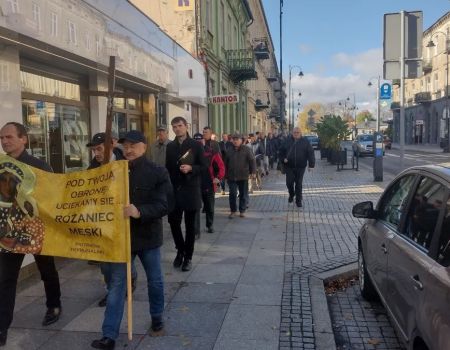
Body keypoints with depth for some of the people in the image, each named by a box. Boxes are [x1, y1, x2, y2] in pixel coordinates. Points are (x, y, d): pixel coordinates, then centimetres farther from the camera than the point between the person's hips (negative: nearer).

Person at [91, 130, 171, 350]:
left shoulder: (158, 172, -9)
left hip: (148, 236, -2)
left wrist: (139, 212, -34)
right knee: (116, 284, 2)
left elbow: (163, 206, -18)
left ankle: (157, 317, 40)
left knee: (155, 281, 16)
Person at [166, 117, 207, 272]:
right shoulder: (170, 146, 9)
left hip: (191, 189, -3)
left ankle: (188, 256, 16)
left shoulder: (195, 145, -2)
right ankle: (180, 250, 26)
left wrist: (191, 168, -20)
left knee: (190, 224, 4)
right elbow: (168, 167, 12)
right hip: (174, 189, 3)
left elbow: (204, 166, -3)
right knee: (173, 221, 3)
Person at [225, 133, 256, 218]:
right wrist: (226, 174, 14)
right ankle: (233, 211, 14)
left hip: (243, 176, -2)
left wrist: (253, 171, -15)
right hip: (231, 177, 2)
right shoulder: (229, 151, 9)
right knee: (232, 194, 1)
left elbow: (252, 161, -5)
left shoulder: (246, 150, -1)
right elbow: (226, 163, 16)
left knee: (243, 194, 6)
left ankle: (242, 211, 19)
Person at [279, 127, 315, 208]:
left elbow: (310, 153, 0)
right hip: (289, 166, 1)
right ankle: (291, 194, 31)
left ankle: (298, 200, 14)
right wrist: (283, 158, -4)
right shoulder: (287, 141, 5)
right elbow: (281, 151, 13)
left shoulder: (305, 142, 0)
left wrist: (311, 164, -6)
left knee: (299, 184, 2)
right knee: (289, 183, 2)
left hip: (300, 167, -1)